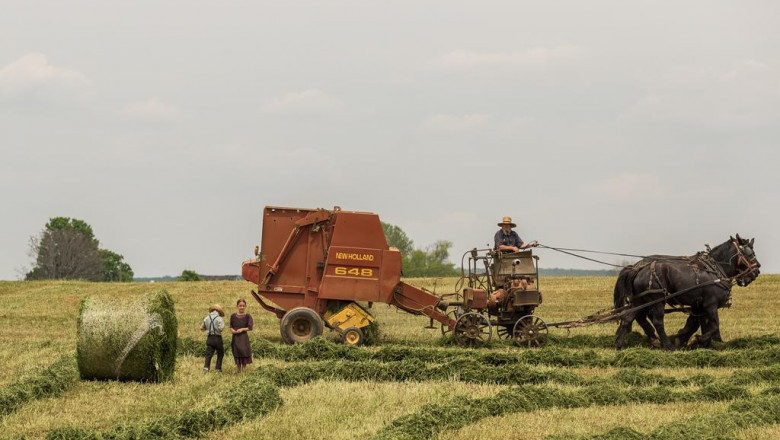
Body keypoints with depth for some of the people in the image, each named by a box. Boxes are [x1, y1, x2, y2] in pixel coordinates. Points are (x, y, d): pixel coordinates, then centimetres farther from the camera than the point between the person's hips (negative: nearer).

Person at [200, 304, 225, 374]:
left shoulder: (207, 318, 3)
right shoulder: (219, 318, -12)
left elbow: (201, 328, 7)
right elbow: (221, 328, -22)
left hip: (209, 338, 3)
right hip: (217, 338, -3)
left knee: (208, 354, 4)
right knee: (220, 354, 14)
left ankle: (206, 367, -14)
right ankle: (218, 368, 13)